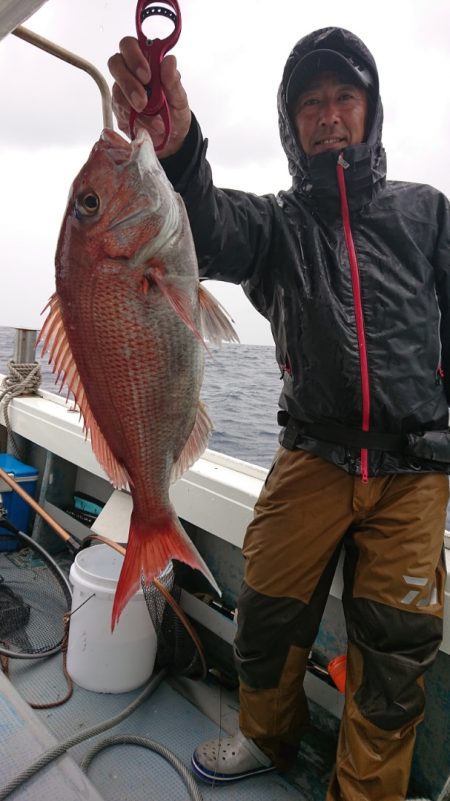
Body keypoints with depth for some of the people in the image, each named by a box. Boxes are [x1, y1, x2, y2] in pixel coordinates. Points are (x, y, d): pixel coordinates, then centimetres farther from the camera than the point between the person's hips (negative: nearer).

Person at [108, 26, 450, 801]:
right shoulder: (278, 221, 7)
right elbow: (210, 234, -16)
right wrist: (173, 147, -37)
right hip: (313, 456, 0)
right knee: (268, 618, 6)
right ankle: (268, 738, 39)